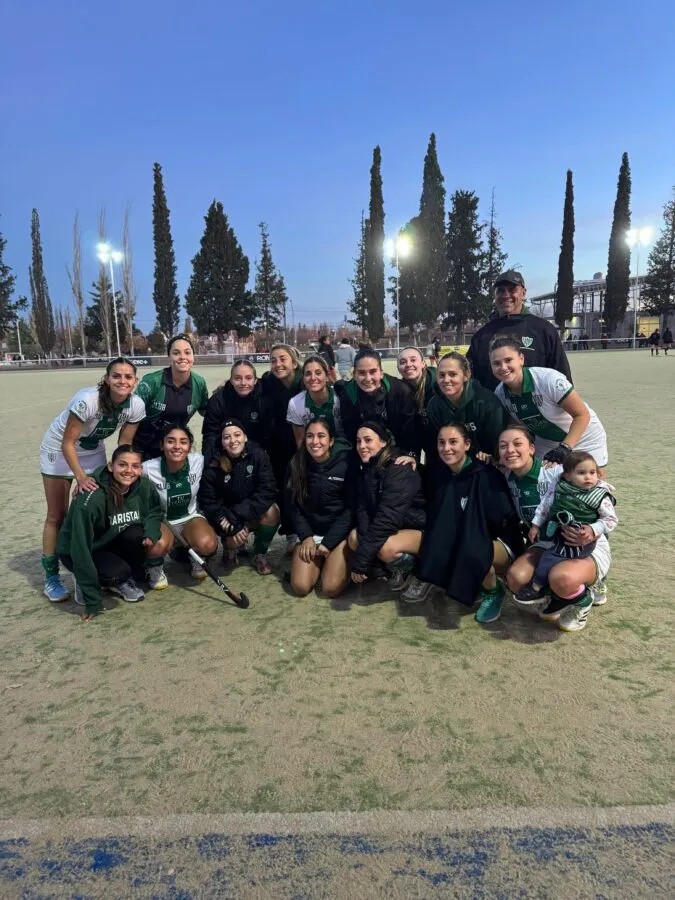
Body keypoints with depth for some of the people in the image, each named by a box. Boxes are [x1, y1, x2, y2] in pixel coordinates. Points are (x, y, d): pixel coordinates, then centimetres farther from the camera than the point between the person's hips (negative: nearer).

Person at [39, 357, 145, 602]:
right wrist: (81, 477, -33)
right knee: (57, 515, 1)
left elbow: (124, 443, -6)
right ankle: (51, 577, 13)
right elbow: (68, 443, -27)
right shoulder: (87, 400, -35)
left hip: (93, 451, 5)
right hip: (59, 450, -4)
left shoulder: (136, 405, -20)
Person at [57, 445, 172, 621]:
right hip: (76, 552, -5)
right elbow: (81, 548, -29)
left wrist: (151, 532, -22)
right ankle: (83, 581, 1)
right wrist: (92, 601, -27)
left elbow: (155, 511, 3)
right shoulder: (91, 498, -32)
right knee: (119, 571, -32)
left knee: (136, 533, -27)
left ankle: (123, 581, 0)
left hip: (111, 543, 5)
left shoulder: (143, 487, -17)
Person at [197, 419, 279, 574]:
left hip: (255, 514, 1)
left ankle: (260, 555, -2)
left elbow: (268, 492, -23)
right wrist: (233, 526, -27)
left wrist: (235, 515, -30)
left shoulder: (258, 455, -18)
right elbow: (208, 504, -13)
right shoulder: (214, 467, -17)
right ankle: (230, 547, 12)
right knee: (234, 540, -29)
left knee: (272, 511, -29)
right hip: (228, 519, -1)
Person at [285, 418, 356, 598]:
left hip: (339, 532, -3)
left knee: (331, 589, -17)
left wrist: (328, 542, -13)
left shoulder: (347, 462, -13)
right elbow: (292, 505, 3)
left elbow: (352, 507, -10)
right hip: (310, 532, 3)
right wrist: (306, 537, -9)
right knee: (300, 587, -11)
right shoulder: (296, 464, -3)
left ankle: (337, 561, 14)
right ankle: (319, 560, 18)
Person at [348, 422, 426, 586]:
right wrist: (366, 540, -29)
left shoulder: (400, 470, -25)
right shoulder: (367, 470, 1)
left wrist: (360, 561, -32)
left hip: (422, 530, -7)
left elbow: (388, 517, -32)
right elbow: (363, 509, -7)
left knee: (386, 547, -33)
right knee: (354, 536, -17)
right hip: (395, 528, 7)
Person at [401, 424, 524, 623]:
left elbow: (503, 517, -22)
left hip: (500, 542, -4)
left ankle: (493, 592, -5)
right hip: (462, 542, 5)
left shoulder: (485, 474, -21)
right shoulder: (439, 472, -4)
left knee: (473, 553, -34)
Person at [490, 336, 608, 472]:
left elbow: (582, 414, -22)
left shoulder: (548, 379, -30)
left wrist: (564, 448, -31)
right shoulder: (500, 394, -15)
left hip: (583, 439, -4)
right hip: (546, 444, 4)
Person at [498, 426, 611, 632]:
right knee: (516, 578, -24)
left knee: (562, 578, -37)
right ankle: (556, 598, 8)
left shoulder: (557, 472, -21)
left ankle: (584, 599, 1)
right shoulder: (509, 478, -4)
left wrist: (591, 532, -34)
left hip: (588, 547, -5)